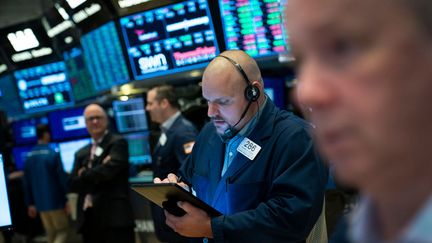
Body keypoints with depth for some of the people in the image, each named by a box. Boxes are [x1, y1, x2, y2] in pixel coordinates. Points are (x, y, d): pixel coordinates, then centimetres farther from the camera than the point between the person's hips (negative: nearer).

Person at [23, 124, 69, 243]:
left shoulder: (28, 157, 5)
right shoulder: (53, 154, -13)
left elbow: (27, 183, 8)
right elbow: (62, 178, -12)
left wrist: (30, 204, 15)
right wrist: (66, 199, -4)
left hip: (40, 202, 6)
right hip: (56, 201, -5)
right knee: (63, 230, 4)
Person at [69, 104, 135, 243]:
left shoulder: (118, 143, 0)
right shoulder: (81, 153, 19)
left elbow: (108, 170, -15)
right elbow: (73, 184, 8)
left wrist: (84, 175, 2)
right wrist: (97, 177, -9)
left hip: (115, 216, -6)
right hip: (89, 219, 6)